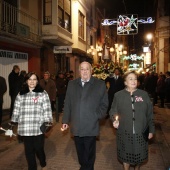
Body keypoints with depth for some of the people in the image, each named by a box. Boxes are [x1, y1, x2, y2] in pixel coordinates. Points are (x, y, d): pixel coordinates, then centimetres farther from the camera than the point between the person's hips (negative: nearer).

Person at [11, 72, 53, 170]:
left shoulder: (43, 94, 2)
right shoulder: (20, 95, 9)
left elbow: (47, 109, -1)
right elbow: (16, 110, 11)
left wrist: (48, 122, -9)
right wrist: (13, 122, 7)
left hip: (39, 128, -2)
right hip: (25, 128, 2)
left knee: (39, 148, 3)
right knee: (29, 150, 8)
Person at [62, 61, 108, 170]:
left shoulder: (100, 84, 0)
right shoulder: (72, 84, 8)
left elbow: (104, 104, 1)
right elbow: (67, 104, 9)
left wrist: (97, 116, -11)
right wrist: (65, 120, 7)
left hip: (91, 127, -3)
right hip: (76, 126, 3)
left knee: (89, 154, 11)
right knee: (80, 152, 18)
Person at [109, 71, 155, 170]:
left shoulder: (144, 94, 1)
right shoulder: (118, 95, 1)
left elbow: (150, 113, 3)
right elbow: (113, 111, 4)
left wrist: (151, 130, 3)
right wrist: (115, 120, -15)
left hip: (141, 132, 1)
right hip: (125, 132, 0)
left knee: (139, 154, 13)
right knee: (126, 154, 13)